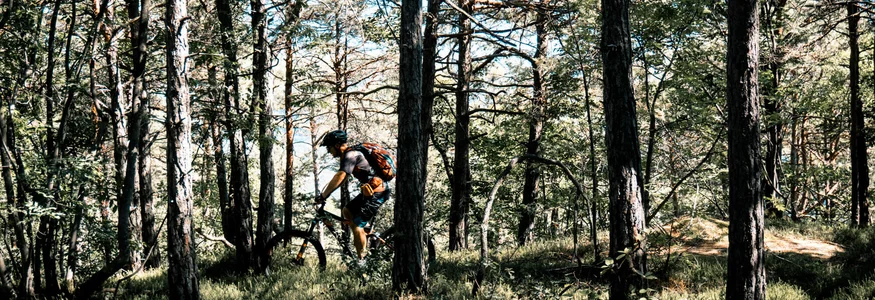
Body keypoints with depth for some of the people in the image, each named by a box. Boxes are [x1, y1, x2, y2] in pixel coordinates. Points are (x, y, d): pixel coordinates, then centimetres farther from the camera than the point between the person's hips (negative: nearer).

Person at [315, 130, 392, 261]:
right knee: (347, 211, 14)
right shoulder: (348, 155, 15)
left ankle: (362, 261, -1)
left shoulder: (350, 155, -17)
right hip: (370, 190, 10)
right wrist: (324, 194, 13)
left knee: (357, 225, -10)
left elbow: (339, 177, -28)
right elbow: (340, 178, 18)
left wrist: (323, 196, -26)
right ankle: (364, 237, 18)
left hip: (378, 191, -10)